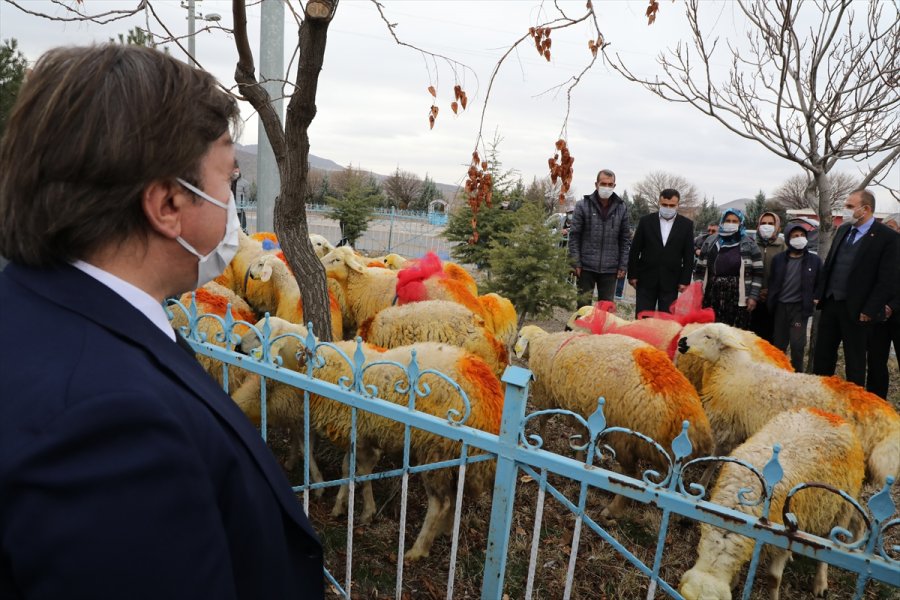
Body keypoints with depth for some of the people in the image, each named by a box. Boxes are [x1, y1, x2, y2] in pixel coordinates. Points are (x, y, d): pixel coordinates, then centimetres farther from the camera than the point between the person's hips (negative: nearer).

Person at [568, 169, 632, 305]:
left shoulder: (621, 208, 6)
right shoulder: (583, 206, -1)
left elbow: (625, 239, 9)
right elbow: (574, 236, -2)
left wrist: (623, 266, 4)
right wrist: (575, 263, -7)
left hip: (610, 269, 2)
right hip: (586, 268, -2)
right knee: (583, 304, 3)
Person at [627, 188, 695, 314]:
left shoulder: (686, 224, 3)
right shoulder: (646, 221, 1)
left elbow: (689, 255, 3)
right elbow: (635, 250, 3)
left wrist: (685, 280, -2)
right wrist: (632, 275, 0)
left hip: (671, 281, 0)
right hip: (646, 279, 0)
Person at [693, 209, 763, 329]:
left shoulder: (749, 244, 3)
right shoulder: (710, 242, 10)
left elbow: (758, 273, 2)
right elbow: (700, 270, 12)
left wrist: (753, 296, -5)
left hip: (738, 298, -2)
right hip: (712, 296, 2)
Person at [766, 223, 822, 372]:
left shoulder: (814, 260, -1)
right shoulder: (778, 259, 4)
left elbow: (819, 284, 4)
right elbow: (772, 282, 7)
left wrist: (812, 302, -2)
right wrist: (770, 303, 2)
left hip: (800, 307, -2)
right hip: (780, 306, 2)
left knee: (797, 344, -7)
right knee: (778, 344, 10)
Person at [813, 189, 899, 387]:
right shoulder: (843, 230, 9)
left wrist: (869, 311, -15)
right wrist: (820, 294, 8)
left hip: (855, 309, -6)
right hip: (830, 303, 6)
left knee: (854, 360, 6)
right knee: (822, 355, 13)